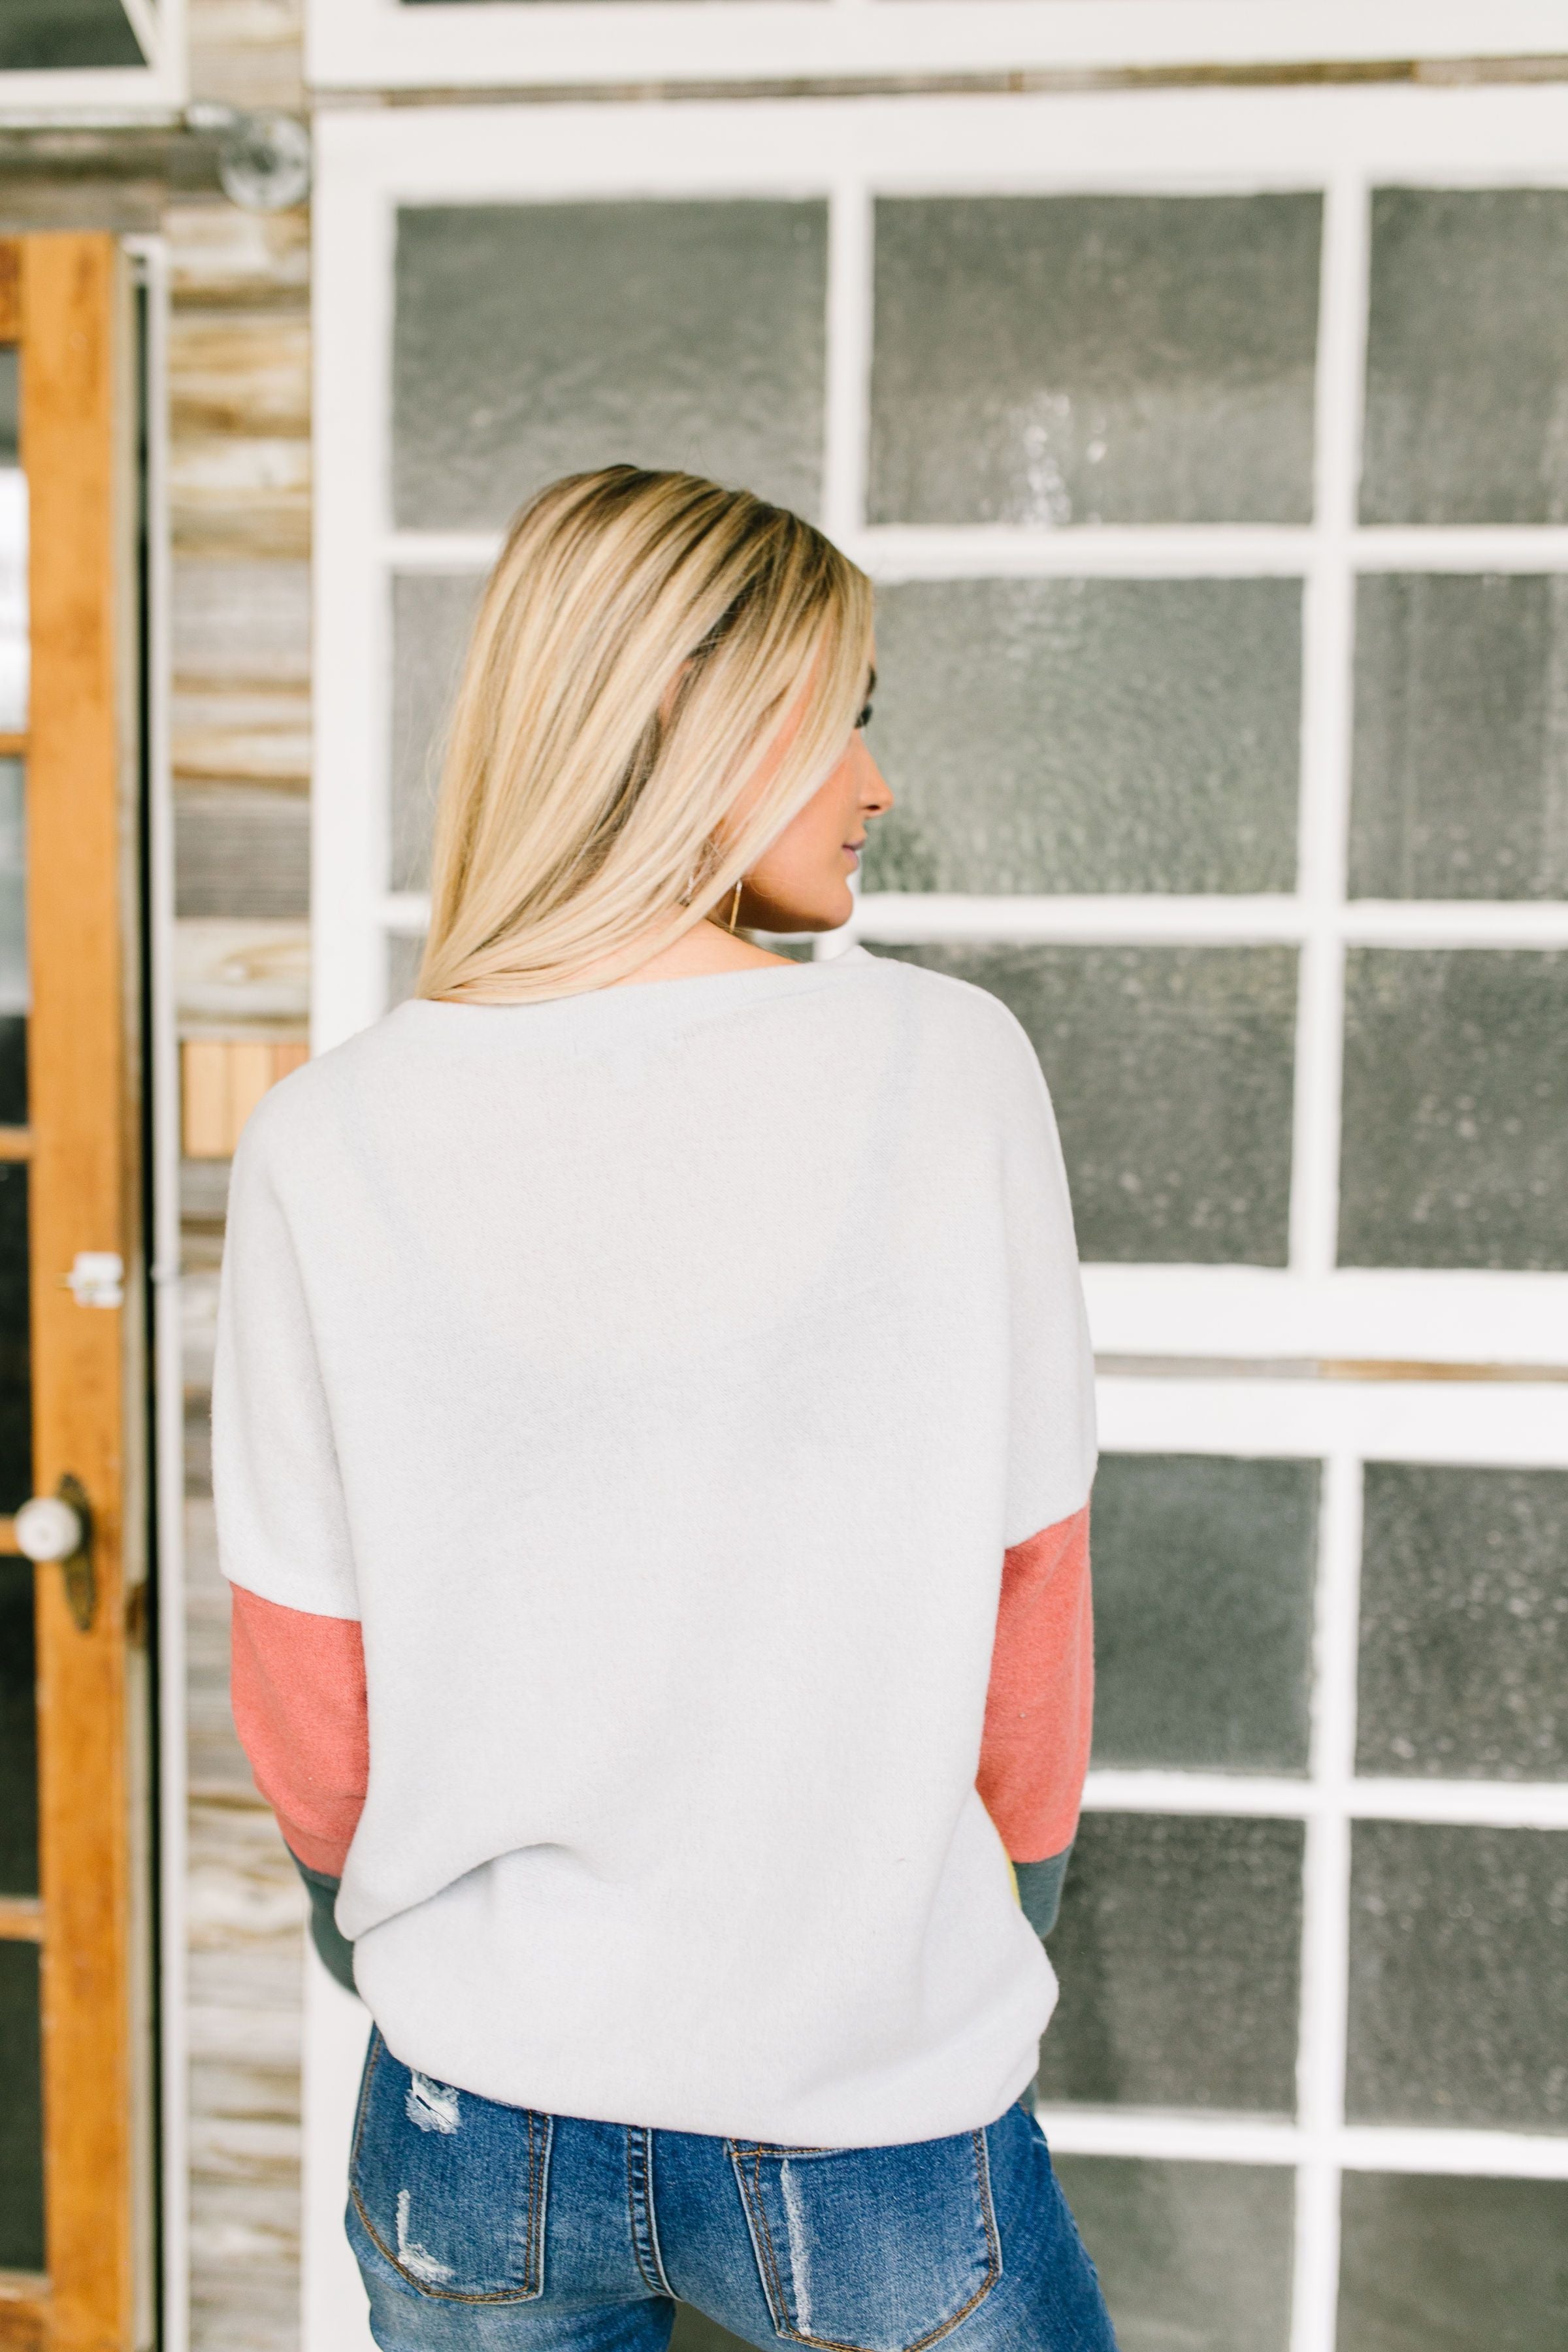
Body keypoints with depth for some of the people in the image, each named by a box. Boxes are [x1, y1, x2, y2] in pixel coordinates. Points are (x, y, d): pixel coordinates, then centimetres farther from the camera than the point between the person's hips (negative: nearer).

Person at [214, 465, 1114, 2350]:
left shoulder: (330, 1139, -12)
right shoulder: (949, 1066, -16)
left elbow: (303, 1702, -4)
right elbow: (1028, 1598, -7)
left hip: (471, 2144, 2)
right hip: (878, 2140, -1)